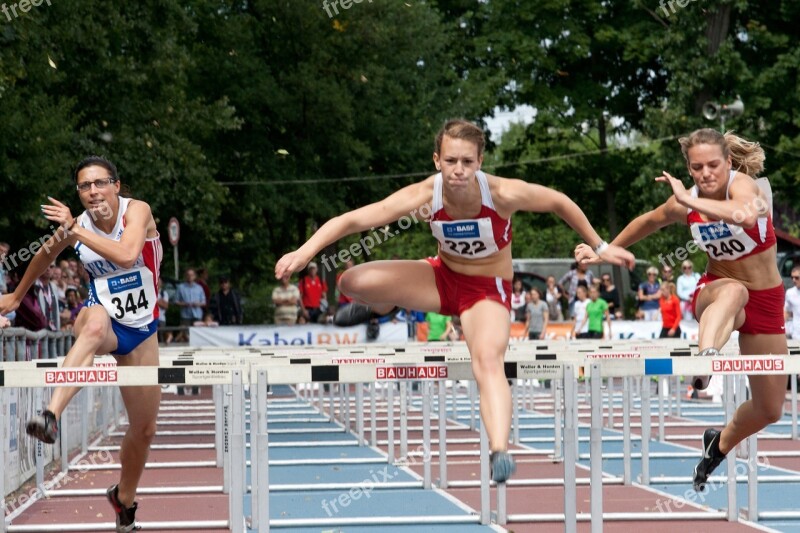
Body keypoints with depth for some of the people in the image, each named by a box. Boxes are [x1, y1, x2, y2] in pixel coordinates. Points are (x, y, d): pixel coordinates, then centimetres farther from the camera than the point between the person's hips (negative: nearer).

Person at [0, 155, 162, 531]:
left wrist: (75, 230, -32)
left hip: (140, 330, 1)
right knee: (96, 322, -43)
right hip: (102, 319, -1)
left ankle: (124, 498, 37)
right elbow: (45, 256, 16)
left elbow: (126, 254, -35)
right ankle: (51, 416, -61)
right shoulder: (76, 225, -6)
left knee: (144, 428, 9)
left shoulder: (136, 211, -14)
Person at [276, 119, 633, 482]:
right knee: (353, 282, -15)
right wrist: (304, 252, -37)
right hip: (442, 277, 3)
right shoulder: (424, 196, -24)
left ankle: (500, 451, -46)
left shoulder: (503, 194, -27)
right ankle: (384, 309, 22)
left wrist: (600, 247, 1)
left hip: (488, 289, -3)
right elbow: (353, 220, -25)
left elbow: (559, 202, -8)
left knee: (488, 360, -32)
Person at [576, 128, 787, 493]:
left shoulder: (744, 185, -23)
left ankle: (720, 444, 36)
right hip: (715, 291, 0)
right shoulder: (687, 202, -10)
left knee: (769, 410, 6)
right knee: (733, 291, -42)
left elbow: (745, 216, -50)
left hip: (765, 300, 0)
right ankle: (705, 358, -70)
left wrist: (691, 201, -50)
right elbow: (649, 222, 13)